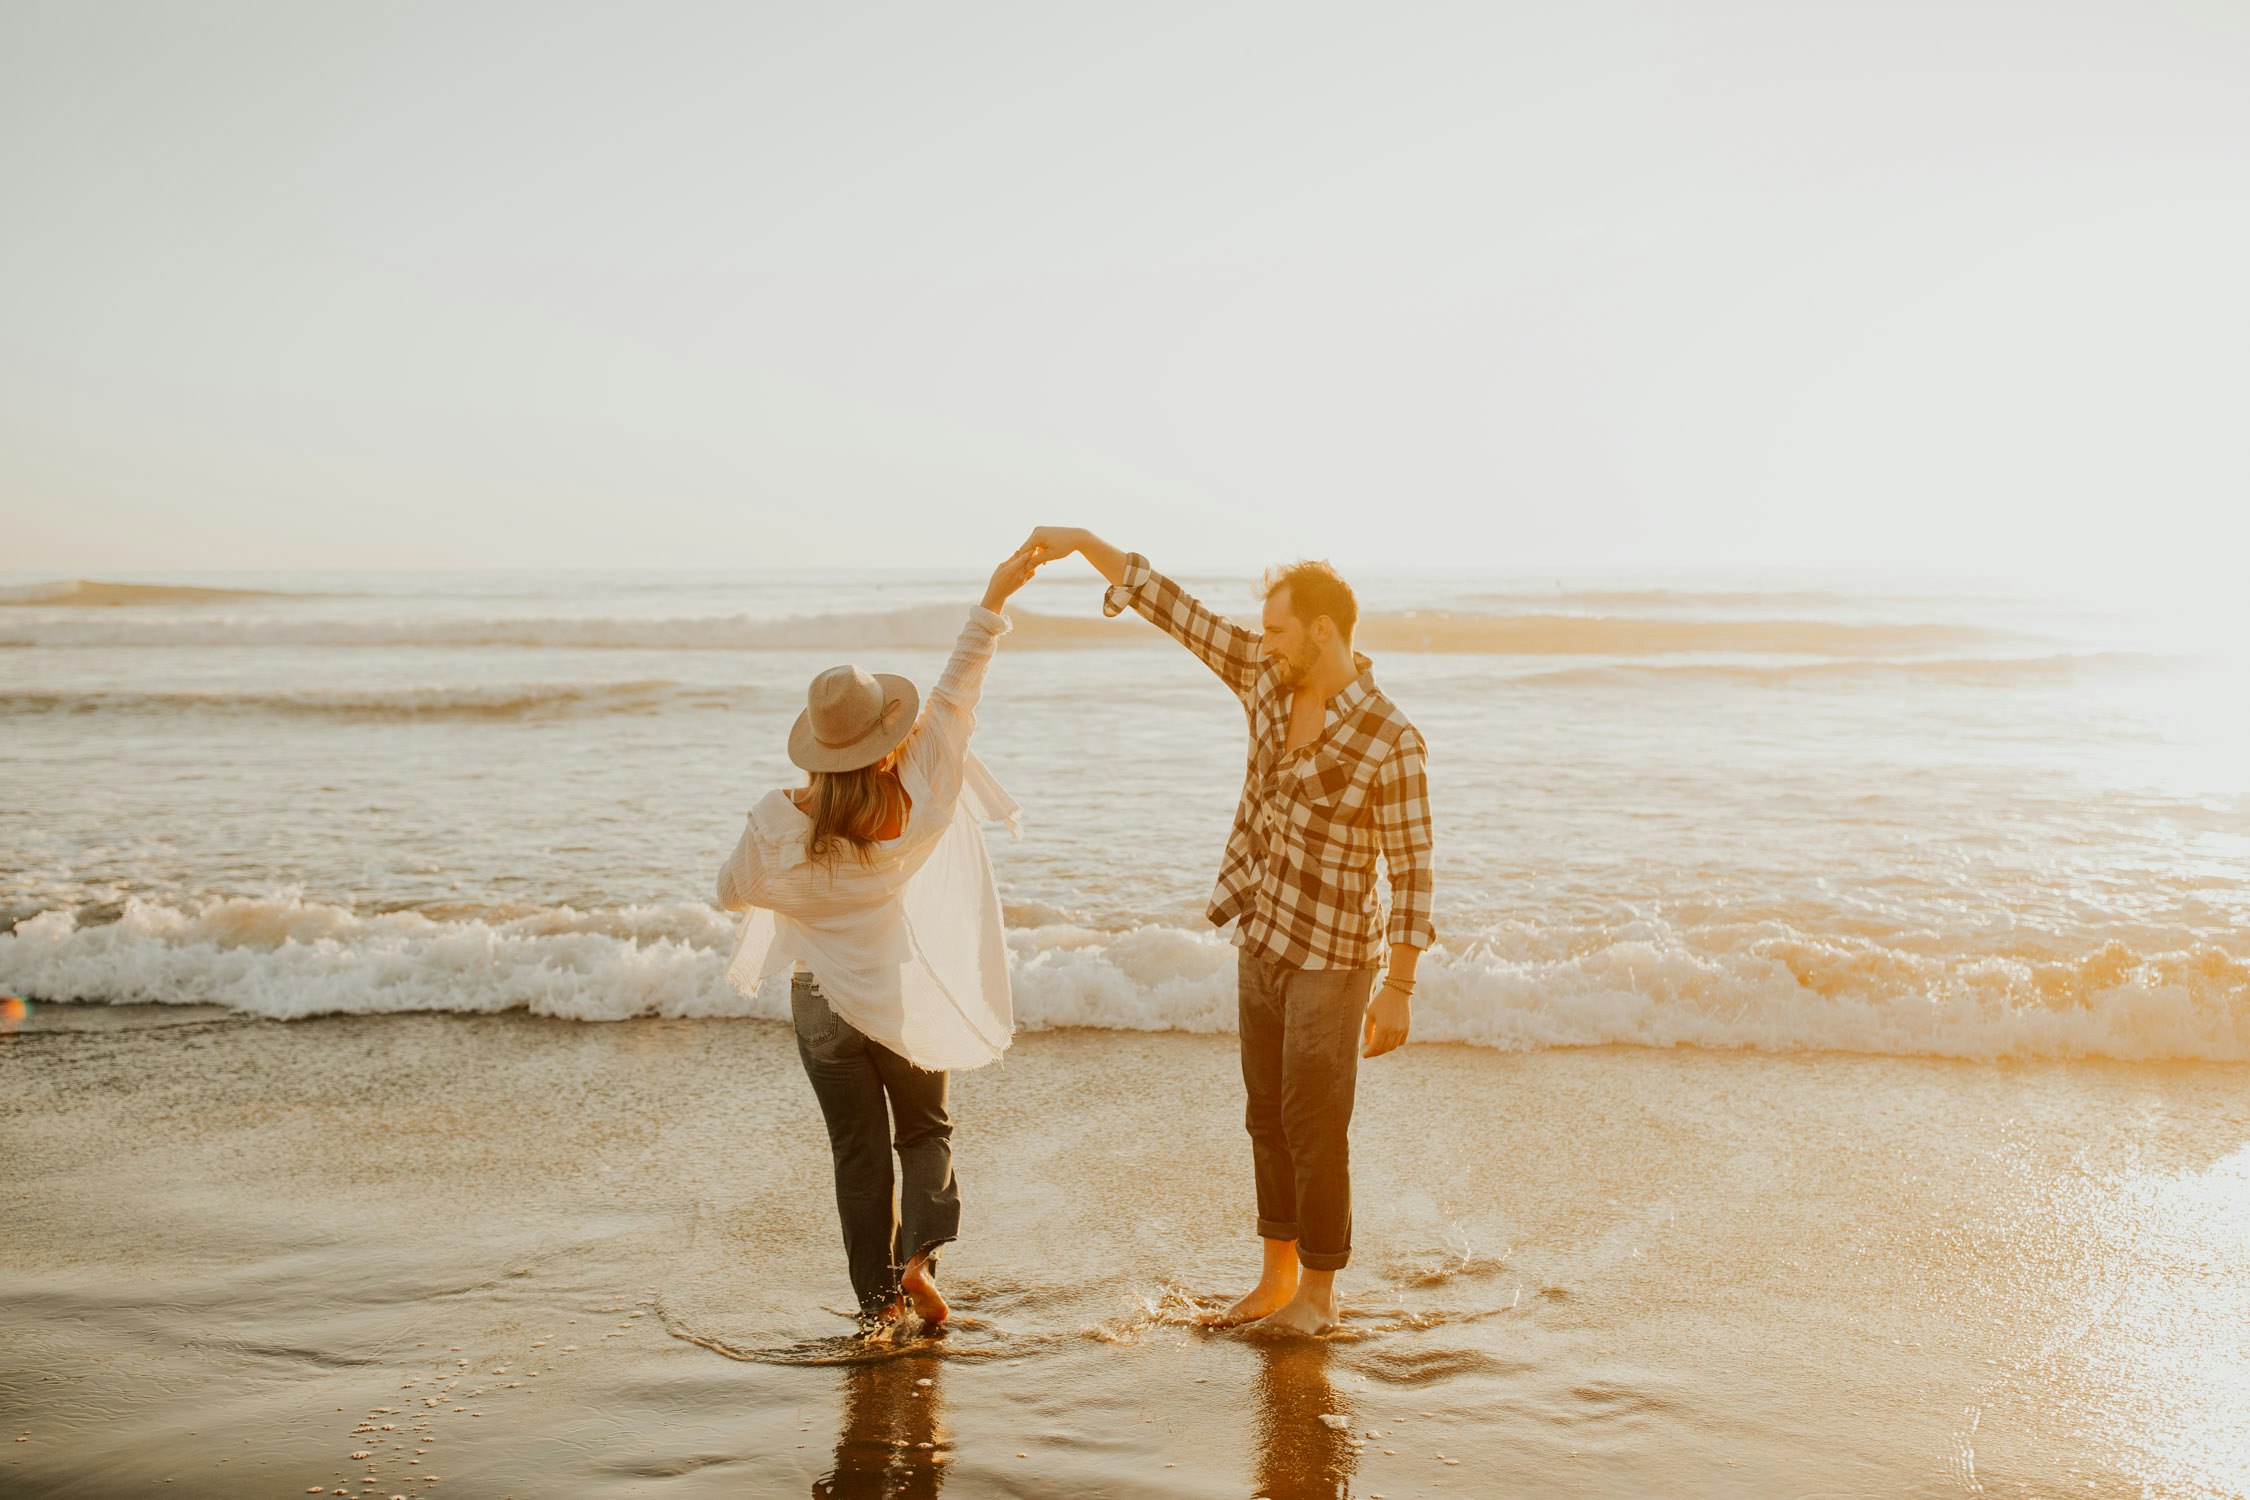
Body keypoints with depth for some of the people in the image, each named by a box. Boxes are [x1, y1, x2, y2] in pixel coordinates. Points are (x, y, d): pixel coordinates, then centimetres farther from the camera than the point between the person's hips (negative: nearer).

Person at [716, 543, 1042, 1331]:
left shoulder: (780, 821, -20)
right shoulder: (915, 800, -19)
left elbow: (733, 892, -2)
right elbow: (955, 692, -17)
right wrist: (993, 599, -15)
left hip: (822, 1000, 1)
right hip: (904, 994, 0)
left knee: (859, 1152, 14)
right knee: (925, 1129, 20)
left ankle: (878, 1300, 18)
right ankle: (919, 1252, -2)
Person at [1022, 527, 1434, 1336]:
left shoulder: (1391, 740, -22)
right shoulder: (1269, 675, -4)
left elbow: (1411, 871, -18)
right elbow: (1171, 608, 0)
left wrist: (1398, 992, -16)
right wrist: (1085, 541, -6)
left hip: (1331, 957, -7)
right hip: (1262, 941, 7)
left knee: (1314, 1127, 1)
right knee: (1269, 1117, 14)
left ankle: (1318, 1297, 18)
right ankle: (1276, 1283, 27)